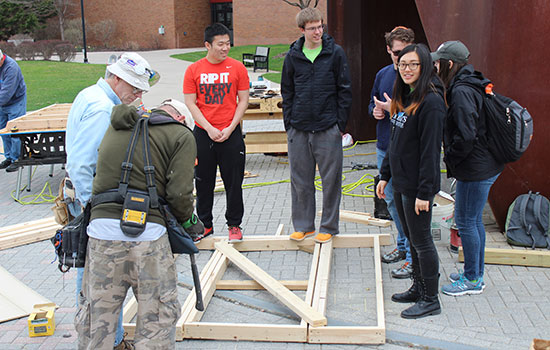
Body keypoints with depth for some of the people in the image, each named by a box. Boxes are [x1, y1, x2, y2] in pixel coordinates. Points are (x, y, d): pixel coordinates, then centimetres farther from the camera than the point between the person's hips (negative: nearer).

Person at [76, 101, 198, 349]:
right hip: (146, 232, -4)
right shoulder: (182, 136, 4)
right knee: (158, 318, 9)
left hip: (101, 227, 5)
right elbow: (179, 194, -5)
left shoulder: (116, 127, 20)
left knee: (95, 314, 16)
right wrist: (189, 220, 12)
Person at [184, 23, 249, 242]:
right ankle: (204, 224, 23)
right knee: (203, 181, 9)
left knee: (233, 181, 4)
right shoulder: (193, 70, 0)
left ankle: (234, 224, 18)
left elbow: (243, 100, 0)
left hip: (231, 134, -1)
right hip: (202, 134, 1)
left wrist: (230, 128, -9)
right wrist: (209, 129, -11)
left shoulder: (237, 68, -1)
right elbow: (190, 103, -2)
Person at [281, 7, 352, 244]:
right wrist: (288, 124, 6)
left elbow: (345, 91, 1)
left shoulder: (335, 53, -1)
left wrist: (341, 124, -3)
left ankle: (329, 227, 17)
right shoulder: (293, 57, 5)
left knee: (331, 179, 3)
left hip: (328, 128, -2)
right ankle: (304, 225, 23)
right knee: (300, 180, 9)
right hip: (298, 129, 3)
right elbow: (287, 93, 12)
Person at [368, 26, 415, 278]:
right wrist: (375, 111, -1)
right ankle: (402, 245, 35)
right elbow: (373, 103, 21)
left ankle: (413, 258, 6)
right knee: (391, 200, 18)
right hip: (384, 148, 8)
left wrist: (394, 109, -20)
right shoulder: (383, 74, 9)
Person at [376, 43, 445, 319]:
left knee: (422, 241, 1)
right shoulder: (404, 97, 11)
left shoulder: (431, 101, -18)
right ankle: (418, 288, 32)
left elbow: (430, 150, -20)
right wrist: (385, 175, 15)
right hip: (400, 182, 9)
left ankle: (430, 300, 13)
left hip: (417, 186, -9)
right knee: (412, 239, 18)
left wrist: (424, 192, -21)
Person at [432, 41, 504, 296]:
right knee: (473, 220, 18)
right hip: (486, 165, 10)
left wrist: (450, 158, -12)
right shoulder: (470, 86, 11)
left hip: (475, 169, -10)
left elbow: (466, 136, -26)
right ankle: (476, 273, 30)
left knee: (466, 221, 1)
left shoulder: (461, 92, -20)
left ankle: (472, 280, 12)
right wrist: (453, 160, 14)